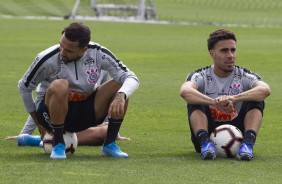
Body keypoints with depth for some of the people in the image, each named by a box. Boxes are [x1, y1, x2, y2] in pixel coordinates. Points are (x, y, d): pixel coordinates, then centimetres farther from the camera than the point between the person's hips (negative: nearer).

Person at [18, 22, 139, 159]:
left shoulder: (98, 54, -14)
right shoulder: (47, 59, -20)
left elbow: (131, 78, -13)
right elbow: (24, 87, -5)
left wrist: (121, 96, -36)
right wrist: (38, 122, 3)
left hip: (86, 111, 3)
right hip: (51, 111, -3)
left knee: (120, 86, -17)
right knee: (60, 86, -36)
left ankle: (109, 144, -7)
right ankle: (58, 144, -19)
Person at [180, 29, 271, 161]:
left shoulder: (244, 76, -2)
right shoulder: (201, 76, -4)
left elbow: (265, 90, -25)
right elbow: (185, 91, -28)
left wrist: (234, 98, -41)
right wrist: (215, 102, -45)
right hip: (208, 133, 0)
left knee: (256, 102, -20)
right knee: (195, 102, -23)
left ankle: (247, 144, -37)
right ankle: (205, 143, -38)